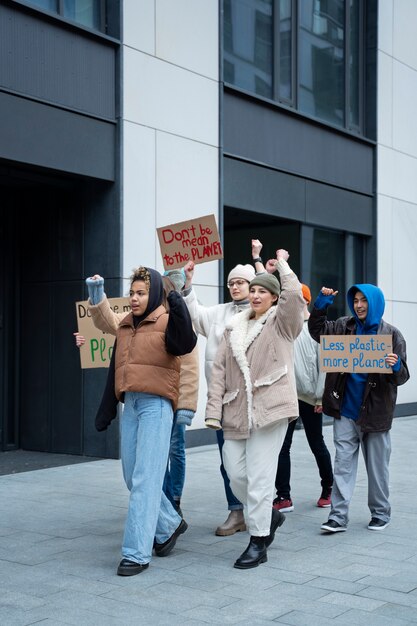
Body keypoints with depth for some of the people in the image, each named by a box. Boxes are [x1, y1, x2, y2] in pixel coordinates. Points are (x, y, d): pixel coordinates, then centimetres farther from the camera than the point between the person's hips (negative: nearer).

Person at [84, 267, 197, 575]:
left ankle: (136, 553, -6)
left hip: (156, 405, -8)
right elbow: (104, 319, 32)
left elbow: (185, 344, -26)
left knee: (145, 479, -9)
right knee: (133, 477, 14)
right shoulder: (126, 323, 15)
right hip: (130, 404, 8)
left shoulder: (166, 321, -7)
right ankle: (170, 524, 36)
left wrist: (179, 310, -38)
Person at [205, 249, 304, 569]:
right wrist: (214, 410, 4)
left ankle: (258, 543, 9)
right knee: (236, 474, 6)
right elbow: (220, 370, 12)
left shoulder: (281, 323, 2)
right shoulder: (234, 327, 16)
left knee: (259, 477, -3)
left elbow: (295, 294, -19)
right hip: (236, 411, 5)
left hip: (268, 409, -5)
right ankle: (270, 516, 31)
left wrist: (282, 263, -3)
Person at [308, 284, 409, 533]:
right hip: (345, 410, 3)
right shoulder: (345, 327, 5)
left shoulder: (391, 334, -5)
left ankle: (381, 514, 27)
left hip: (375, 412, -2)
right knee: (343, 463, 2)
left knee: (377, 466, 11)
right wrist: (323, 303, -3)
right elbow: (318, 331, 8)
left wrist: (395, 365, -30)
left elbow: (402, 377, -7)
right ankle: (339, 516, 6)